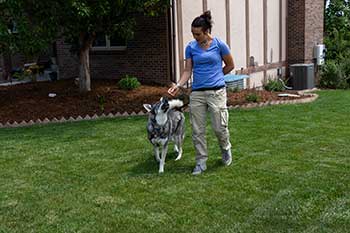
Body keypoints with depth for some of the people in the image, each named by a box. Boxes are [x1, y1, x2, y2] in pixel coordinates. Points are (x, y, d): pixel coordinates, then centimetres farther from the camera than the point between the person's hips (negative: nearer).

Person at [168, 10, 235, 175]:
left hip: (216, 92, -3)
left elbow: (230, 65, 8)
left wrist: (215, 76, 9)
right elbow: (188, 70, 2)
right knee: (197, 130, 3)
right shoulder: (191, 47, 4)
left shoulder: (219, 44, -3)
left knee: (219, 127, -2)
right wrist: (178, 85, -14)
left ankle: (226, 149, 30)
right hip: (197, 93, 3)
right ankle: (201, 162, 15)